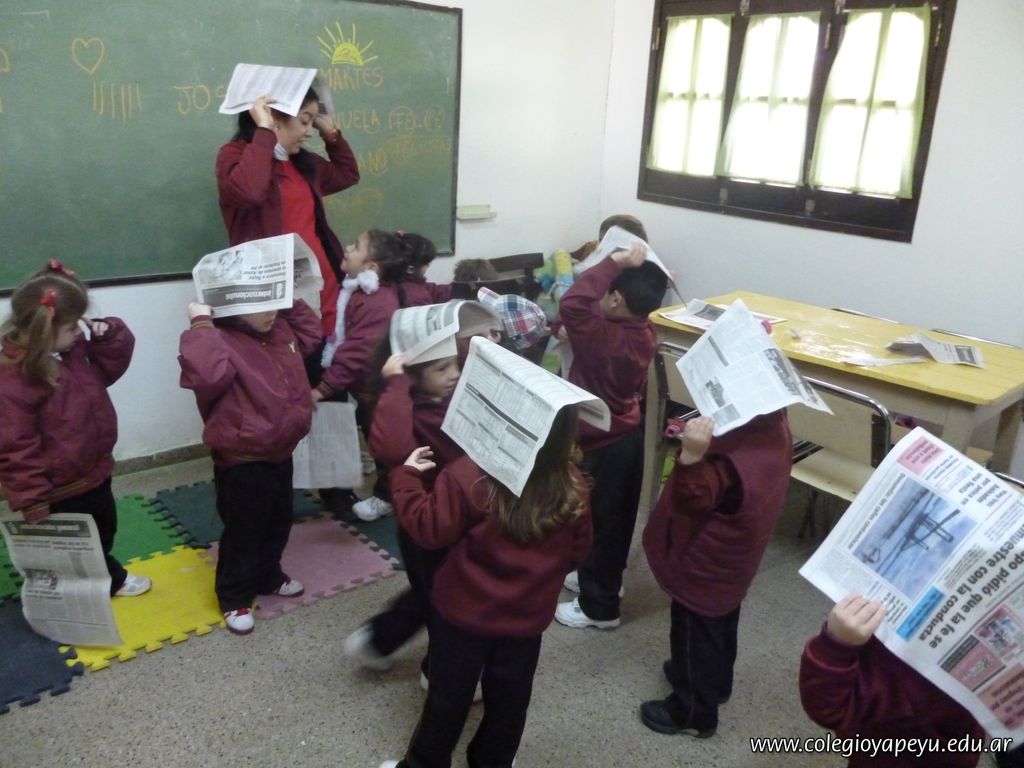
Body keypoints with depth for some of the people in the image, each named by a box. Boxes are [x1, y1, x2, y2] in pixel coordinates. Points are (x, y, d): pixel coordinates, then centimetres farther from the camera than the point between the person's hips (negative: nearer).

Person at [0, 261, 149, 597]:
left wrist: (108, 334, -9)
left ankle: (111, 579, 55)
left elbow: (109, 367, 12)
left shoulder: (74, 350, -4)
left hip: (94, 474, 9)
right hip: (60, 494, -8)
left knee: (104, 533, 30)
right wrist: (32, 503, -21)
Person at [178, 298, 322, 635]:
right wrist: (201, 326, -39)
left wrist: (293, 302, 9)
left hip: (280, 453, 8)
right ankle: (235, 598, 29)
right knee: (243, 532, 8)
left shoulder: (280, 329, 2)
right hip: (242, 462, -8)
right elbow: (206, 376, -44)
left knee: (278, 523, 24)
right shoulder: (221, 342, -24)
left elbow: (311, 334, 22)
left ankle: (268, 578, 47)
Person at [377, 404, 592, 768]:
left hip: (465, 612, -2)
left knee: (448, 698, 17)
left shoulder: (468, 476, -26)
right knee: (509, 701, 22)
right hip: (528, 618, 3)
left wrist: (406, 476, -3)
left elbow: (429, 529, -15)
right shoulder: (573, 487, -13)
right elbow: (577, 552, 0)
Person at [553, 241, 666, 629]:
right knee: (617, 516, 23)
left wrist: (615, 262, -35)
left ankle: (599, 606, 24)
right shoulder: (643, 332, -4)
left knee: (599, 521, 8)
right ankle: (602, 579, 45)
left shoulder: (603, 337, -31)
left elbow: (573, 303, -41)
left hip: (601, 444, -9)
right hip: (629, 435, 9)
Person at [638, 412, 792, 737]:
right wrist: (701, 444, -4)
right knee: (720, 623, 29)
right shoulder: (773, 428, -10)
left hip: (704, 563, -9)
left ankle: (694, 713, 30)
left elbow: (693, 500, -41)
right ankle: (716, 682, 52)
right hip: (731, 557, 9)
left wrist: (691, 455, -57)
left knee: (695, 634, 11)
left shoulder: (731, 458, -39)